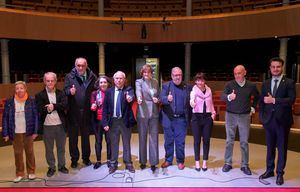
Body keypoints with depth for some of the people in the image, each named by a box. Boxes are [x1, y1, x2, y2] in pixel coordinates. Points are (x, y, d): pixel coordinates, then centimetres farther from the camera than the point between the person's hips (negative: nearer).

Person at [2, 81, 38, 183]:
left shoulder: (31, 101, -4)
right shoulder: (9, 102, 0)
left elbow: (36, 116, -3)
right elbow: (5, 118, 2)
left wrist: (35, 131, -7)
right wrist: (5, 133, -3)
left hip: (28, 132, -1)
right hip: (15, 133, 1)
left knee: (30, 152, 11)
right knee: (17, 153, 9)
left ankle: (31, 172, 26)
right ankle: (20, 173, 24)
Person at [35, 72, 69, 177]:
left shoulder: (61, 93, 4)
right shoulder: (40, 95, 0)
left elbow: (64, 105, -11)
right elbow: (40, 110, -12)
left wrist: (53, 106, -22)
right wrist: (47, 109, -30)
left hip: (60, 125, 1)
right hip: (47, 126, -1)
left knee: (61, 148, 13)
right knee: (49, 149, 11)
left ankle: (61, 166, 28)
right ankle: (51, 167, 26)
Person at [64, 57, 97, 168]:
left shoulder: (92, 77, 3)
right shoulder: (69, 77, 0)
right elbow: (65, 90, -9)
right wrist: (70, 91, -30)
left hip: (86, 112, 1)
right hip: (73, 112, -1)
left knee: (86, 136, 14)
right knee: (73, 137, 9)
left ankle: (86, 158, 29)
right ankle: (74, 159, 24)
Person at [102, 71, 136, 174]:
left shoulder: (129, 89, -2)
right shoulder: (109, 91, 4)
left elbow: (132, 96, -26)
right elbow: (105, 108, 3)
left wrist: (130, 98, -50)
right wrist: (105, 122, -3)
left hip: (125, 121, -1)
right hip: (113, 121, 2)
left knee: (126, 143, 12)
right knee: (114, 144, 13)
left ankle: (128, 163, 26)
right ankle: (113, 163, 27)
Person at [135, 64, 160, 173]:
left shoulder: (155, 82, 11)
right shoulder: (139, 81, 1)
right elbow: (138, 91, -21)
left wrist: (157, 99, -6)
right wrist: (139, 97, -43)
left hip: (154, 113, 2)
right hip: (143, 113, -2)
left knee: (154, 137, 4)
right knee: (142, 137, 8)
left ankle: (153, 162, 13)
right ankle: (143, 161, 21)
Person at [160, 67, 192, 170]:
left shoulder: (187, 87, 7)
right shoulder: (166, 86, 3)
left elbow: (190, 102, 7)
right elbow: (161, 98, -10)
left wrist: (190, 117, -3)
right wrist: (167, 99, -31)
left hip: (181, 119, 0)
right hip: (168, 118, 0)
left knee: (180, 142, 6)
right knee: (168, 141, 10)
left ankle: (180, 161, 22)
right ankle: (168, 160, 26)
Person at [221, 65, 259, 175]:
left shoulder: (251, 86, 0)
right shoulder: (230, 84, -5)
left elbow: (257, 97, 18)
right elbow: (222, 96, -19)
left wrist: (253, 108, 10)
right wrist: (229, 97, -40)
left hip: (245, 116, 1)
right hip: (230, 115, -1)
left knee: (244, 142, 6)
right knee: (229, 141, 8)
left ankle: (245, 165, 18)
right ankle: (228, 163, 19)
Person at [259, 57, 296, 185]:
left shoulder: (289, 83, -3)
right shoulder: (265, 84, 8)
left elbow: (291, 99, -16)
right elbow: (261, 101, 10)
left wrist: (274, 100, -21)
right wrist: (262, 116, 3)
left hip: (282, 121, -3)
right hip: (269, 120, 3)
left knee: (282, 148, 7)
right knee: (270, 147, 13)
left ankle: (280, 173, 20)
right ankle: (269, 170, 27)